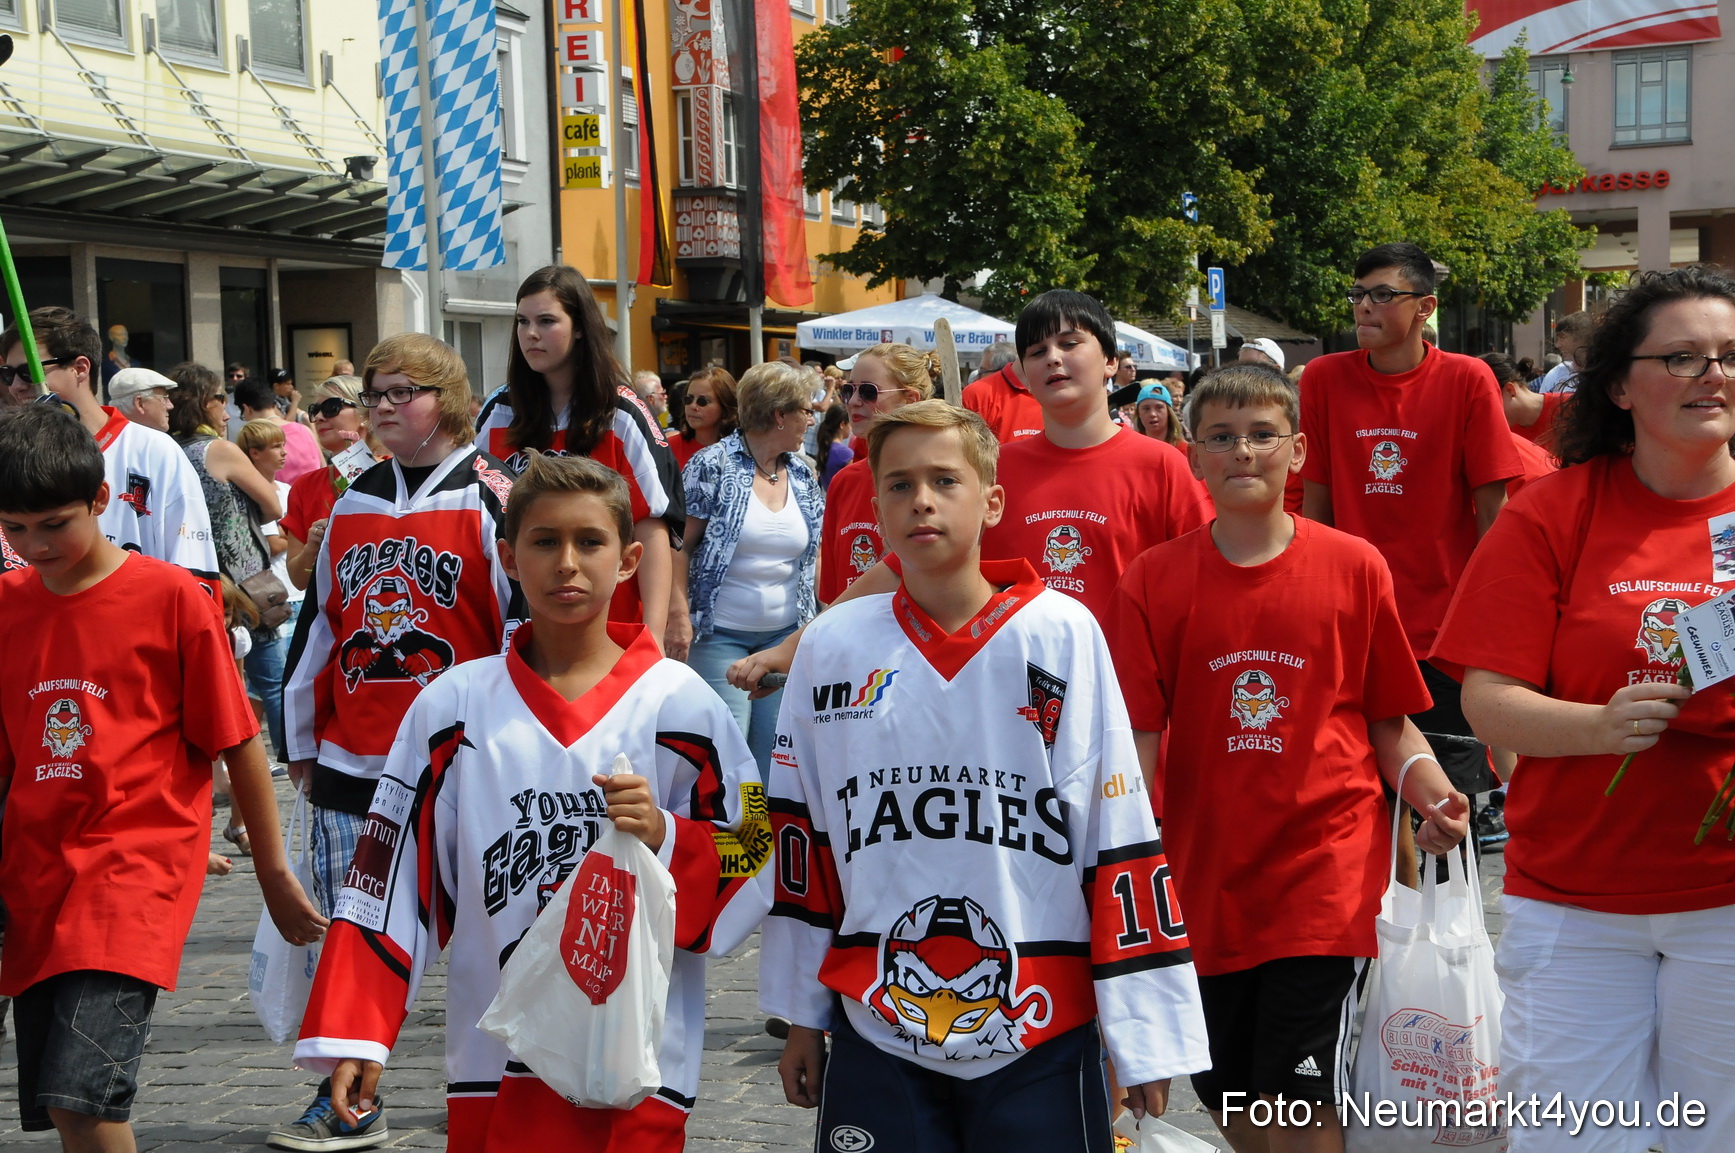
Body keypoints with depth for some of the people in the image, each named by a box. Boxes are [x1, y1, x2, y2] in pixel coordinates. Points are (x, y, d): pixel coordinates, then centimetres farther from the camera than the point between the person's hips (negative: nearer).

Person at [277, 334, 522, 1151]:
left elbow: (525, 618, -8)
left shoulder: (488, 501, -5)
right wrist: (301, 740, 18)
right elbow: (320, 621, 17)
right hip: (350, 762, 5)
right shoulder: (353, 504, 12)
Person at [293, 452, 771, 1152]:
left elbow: (751, 876, 1)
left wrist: (666, 839, -16)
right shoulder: (452, 707, 3)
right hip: (491, 1069, 2)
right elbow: (390, 880, 6)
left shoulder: (680, 705, -1)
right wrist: (353, 1035, 1)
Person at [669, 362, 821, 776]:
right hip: (719, 633, -5)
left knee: (773, 746, 6)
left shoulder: (804, 476, 9)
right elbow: (680, 544, -8)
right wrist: (679, 614, -17)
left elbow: (814, 553, 16)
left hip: (785, 633, 5)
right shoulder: (712, 466, -7)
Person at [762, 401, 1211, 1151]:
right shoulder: (832, 647, 2)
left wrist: (1145, 1032, -4)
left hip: (1040, 1035, -2)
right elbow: (802, 834, 10)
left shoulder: (1061, 634, -5)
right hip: (876, 1028, 2)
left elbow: (1121, 838, -4)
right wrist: (800, 1017, 13)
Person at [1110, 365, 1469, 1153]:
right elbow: (1140, 737, 0)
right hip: (1206, 876, 2)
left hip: (1327, 864, -2)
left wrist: (1433, 796, -14)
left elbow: (1390, 721, 3)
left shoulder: (1353, 567, -1)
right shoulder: (1153, 581, 0)